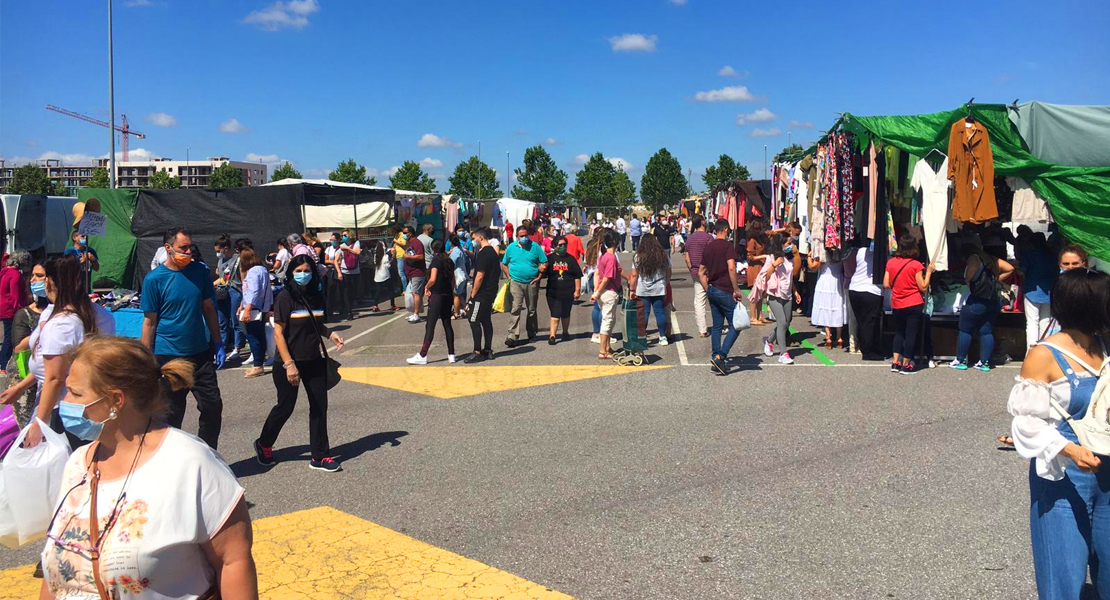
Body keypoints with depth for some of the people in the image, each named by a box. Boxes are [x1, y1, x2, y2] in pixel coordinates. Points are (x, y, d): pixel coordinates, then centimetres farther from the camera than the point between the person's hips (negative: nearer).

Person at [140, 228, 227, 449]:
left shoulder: (199, 271, 2)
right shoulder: (154, 279, -10)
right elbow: (149, 322, -7)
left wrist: (217, 343, 7)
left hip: (200, 353, 4)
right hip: (168, 356, -4)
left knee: (212, 407, 6)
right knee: (172, 415, 7)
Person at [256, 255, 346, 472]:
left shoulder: (316, 296, 5)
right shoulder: (285, 297, -11)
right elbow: (278, 333, -14)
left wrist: (331, 334, -1)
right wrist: (289, 364, -21)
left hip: (314, 361, 5)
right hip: (289, 362, -5)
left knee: (319, 406, 4)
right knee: (285, 407, 6)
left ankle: (320, 456, 13)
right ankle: (263, 445, 32)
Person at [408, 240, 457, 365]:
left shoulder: (436, 260, -10)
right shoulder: (449, 261, 10)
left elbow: (433, 279, -19)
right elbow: (453, 280, 13)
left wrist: (426, 287, -2)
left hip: (437, 295, -7)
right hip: (448, 296, 7)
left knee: (430, 326, -6)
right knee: (447, 325, 11)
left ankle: (422, 355, -5)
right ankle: (451, 354, 11)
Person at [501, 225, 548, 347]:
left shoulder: (535, 246, 1)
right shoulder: (511, 247, 5)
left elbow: (544, 263, 3)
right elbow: (504, 264, 13)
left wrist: (539, 277, -7)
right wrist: (509, 277, 1)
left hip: (532, 283, 1)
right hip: (516, 282, -1)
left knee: (532, 309, 12)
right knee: (515, 308, -13)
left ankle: (532, 333, 26)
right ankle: (512, 336, -16)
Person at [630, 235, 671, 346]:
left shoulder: (638, 257, -5)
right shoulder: (663, 256, 2)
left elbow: (634, 275, -5)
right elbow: (668, 273, 9)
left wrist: (632, 289, 2)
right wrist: (665, 284, 24)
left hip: (642, 291, -2)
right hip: (659, 290, 2)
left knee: (644, 313, 4)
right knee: (659, 311, 7)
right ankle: (663, 337, 9)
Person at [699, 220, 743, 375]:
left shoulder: (708, 247, 12)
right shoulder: (727, 246, -10)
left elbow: (701, 272, 15)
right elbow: (731, 268, -22)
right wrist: (736, 289, -16)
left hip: (712, 291, 7)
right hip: (725, 291, -7)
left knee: (717, 326, 13)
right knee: (735, 326, -1)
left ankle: (717, 360, 13)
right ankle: (720, 356, -12)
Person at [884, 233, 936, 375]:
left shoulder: (890, 263, -1)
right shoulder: (916, 265, -12)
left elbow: (886, 285, 1)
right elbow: (923, 287, -8)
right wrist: (929, 271, 0)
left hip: (896, 305, 4)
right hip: (914, 305, -4)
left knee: (899, 332, 17)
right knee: (911, 334, 5)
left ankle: (895, 362, 13)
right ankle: (906, 365, 8)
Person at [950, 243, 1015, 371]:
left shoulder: (974, 258, -7)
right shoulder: (992, 260, 14)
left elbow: (969, 277, -24)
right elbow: (1010, 268, 17)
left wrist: (968, 282, -5)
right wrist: (996, 280, 15)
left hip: (977, 301, -7)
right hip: (994, 302, 7)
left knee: (965, 330, 4)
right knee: (987, 332, 9)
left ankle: (961, 361, 8)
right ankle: (985, 362, 8)